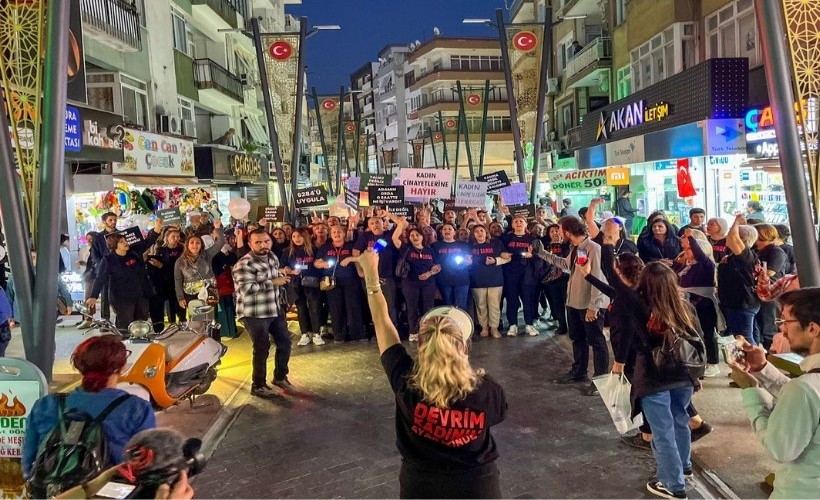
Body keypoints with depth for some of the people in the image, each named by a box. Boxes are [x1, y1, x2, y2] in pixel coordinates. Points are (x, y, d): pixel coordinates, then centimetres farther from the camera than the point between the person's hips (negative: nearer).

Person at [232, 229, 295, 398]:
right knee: (262, 349, -1)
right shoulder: (244, 264, -18)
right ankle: (258, 386, 16)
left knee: (285, 342, 14)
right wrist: (273, 282, -25)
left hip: (275, 310, 8)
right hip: (255, 313, -8)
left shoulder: (273, 257, 8)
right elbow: (246, 289, -29)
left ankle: (280, 377, 33)